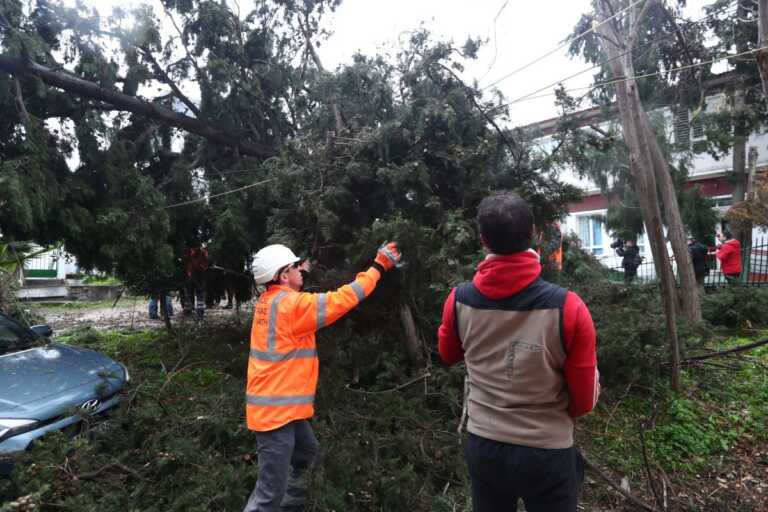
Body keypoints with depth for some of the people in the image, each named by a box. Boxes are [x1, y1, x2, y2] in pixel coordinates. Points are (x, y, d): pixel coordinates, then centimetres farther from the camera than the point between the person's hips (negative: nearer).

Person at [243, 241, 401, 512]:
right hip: (276, 408, -10)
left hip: (281, 404, 10)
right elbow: (343, 299, -20)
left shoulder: (267, 302, 5)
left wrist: (300, 274, 20)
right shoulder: (291, 305, -21)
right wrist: (379, 266, -12)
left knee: (306, 451, 29)